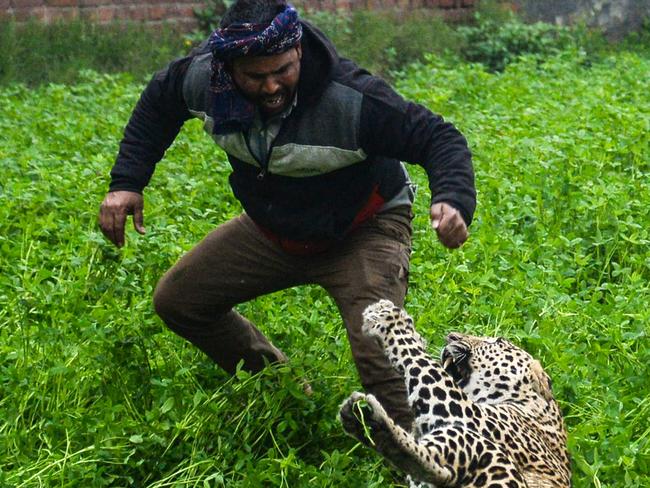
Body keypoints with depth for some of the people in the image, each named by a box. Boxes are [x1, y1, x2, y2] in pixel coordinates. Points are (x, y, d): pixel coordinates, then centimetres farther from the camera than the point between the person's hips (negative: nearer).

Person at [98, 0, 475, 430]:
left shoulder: (352, 99, -36)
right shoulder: (204, 77, -20)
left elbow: (438, 138, -30)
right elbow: (158, 103, 4)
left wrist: (453, 200, -51)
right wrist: (126, 183, -4)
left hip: (362, 231, -6)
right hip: (271, 227, 6)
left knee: (377, 351, -28)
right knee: (176, 300, 9)